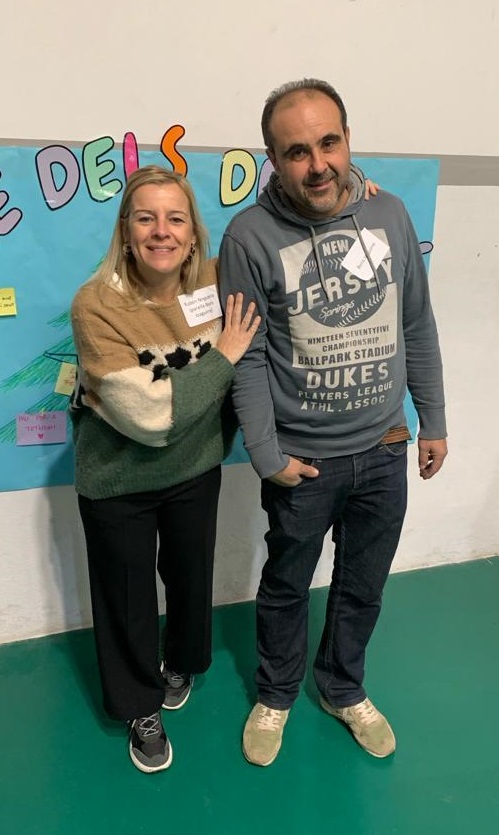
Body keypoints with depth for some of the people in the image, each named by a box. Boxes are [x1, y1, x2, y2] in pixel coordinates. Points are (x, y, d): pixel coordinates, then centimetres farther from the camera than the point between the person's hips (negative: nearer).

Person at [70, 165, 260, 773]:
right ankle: (142, 707, 43)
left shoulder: (215, 283, -12)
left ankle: (181, 665, 55)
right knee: (127, 596, 15)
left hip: (195, 471, 4)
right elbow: (149, 415, -30)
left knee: (192, 576, 23)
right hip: (117, 482, -3)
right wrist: (223, 358, -24)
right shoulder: (96, 305, -24)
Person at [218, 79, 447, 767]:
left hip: (385, 451, 4)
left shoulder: (390, 214, -2)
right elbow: (247, 358, -11)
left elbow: (418, 328, 5)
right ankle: (276, 696, 46)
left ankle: (343, 690, 48)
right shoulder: (251, 236, -14)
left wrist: (433, 421, 7)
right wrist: (267, 457, -12)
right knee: (286, 586, 18)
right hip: (303, 458, -3)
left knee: (363, 587, 21)